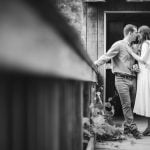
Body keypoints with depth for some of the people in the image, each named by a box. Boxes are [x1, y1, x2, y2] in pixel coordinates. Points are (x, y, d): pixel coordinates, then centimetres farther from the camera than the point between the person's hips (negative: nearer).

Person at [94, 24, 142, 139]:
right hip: (122, 79, -7)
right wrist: (95, 64, -24)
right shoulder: (119, 45, -3)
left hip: (132, 79, 7)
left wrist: (136, 67, 12)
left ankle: (127, 128, 17)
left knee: (132, 104, 6)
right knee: (126, 105, -8)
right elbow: (106, 56, -12)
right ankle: (133, 128, -6)